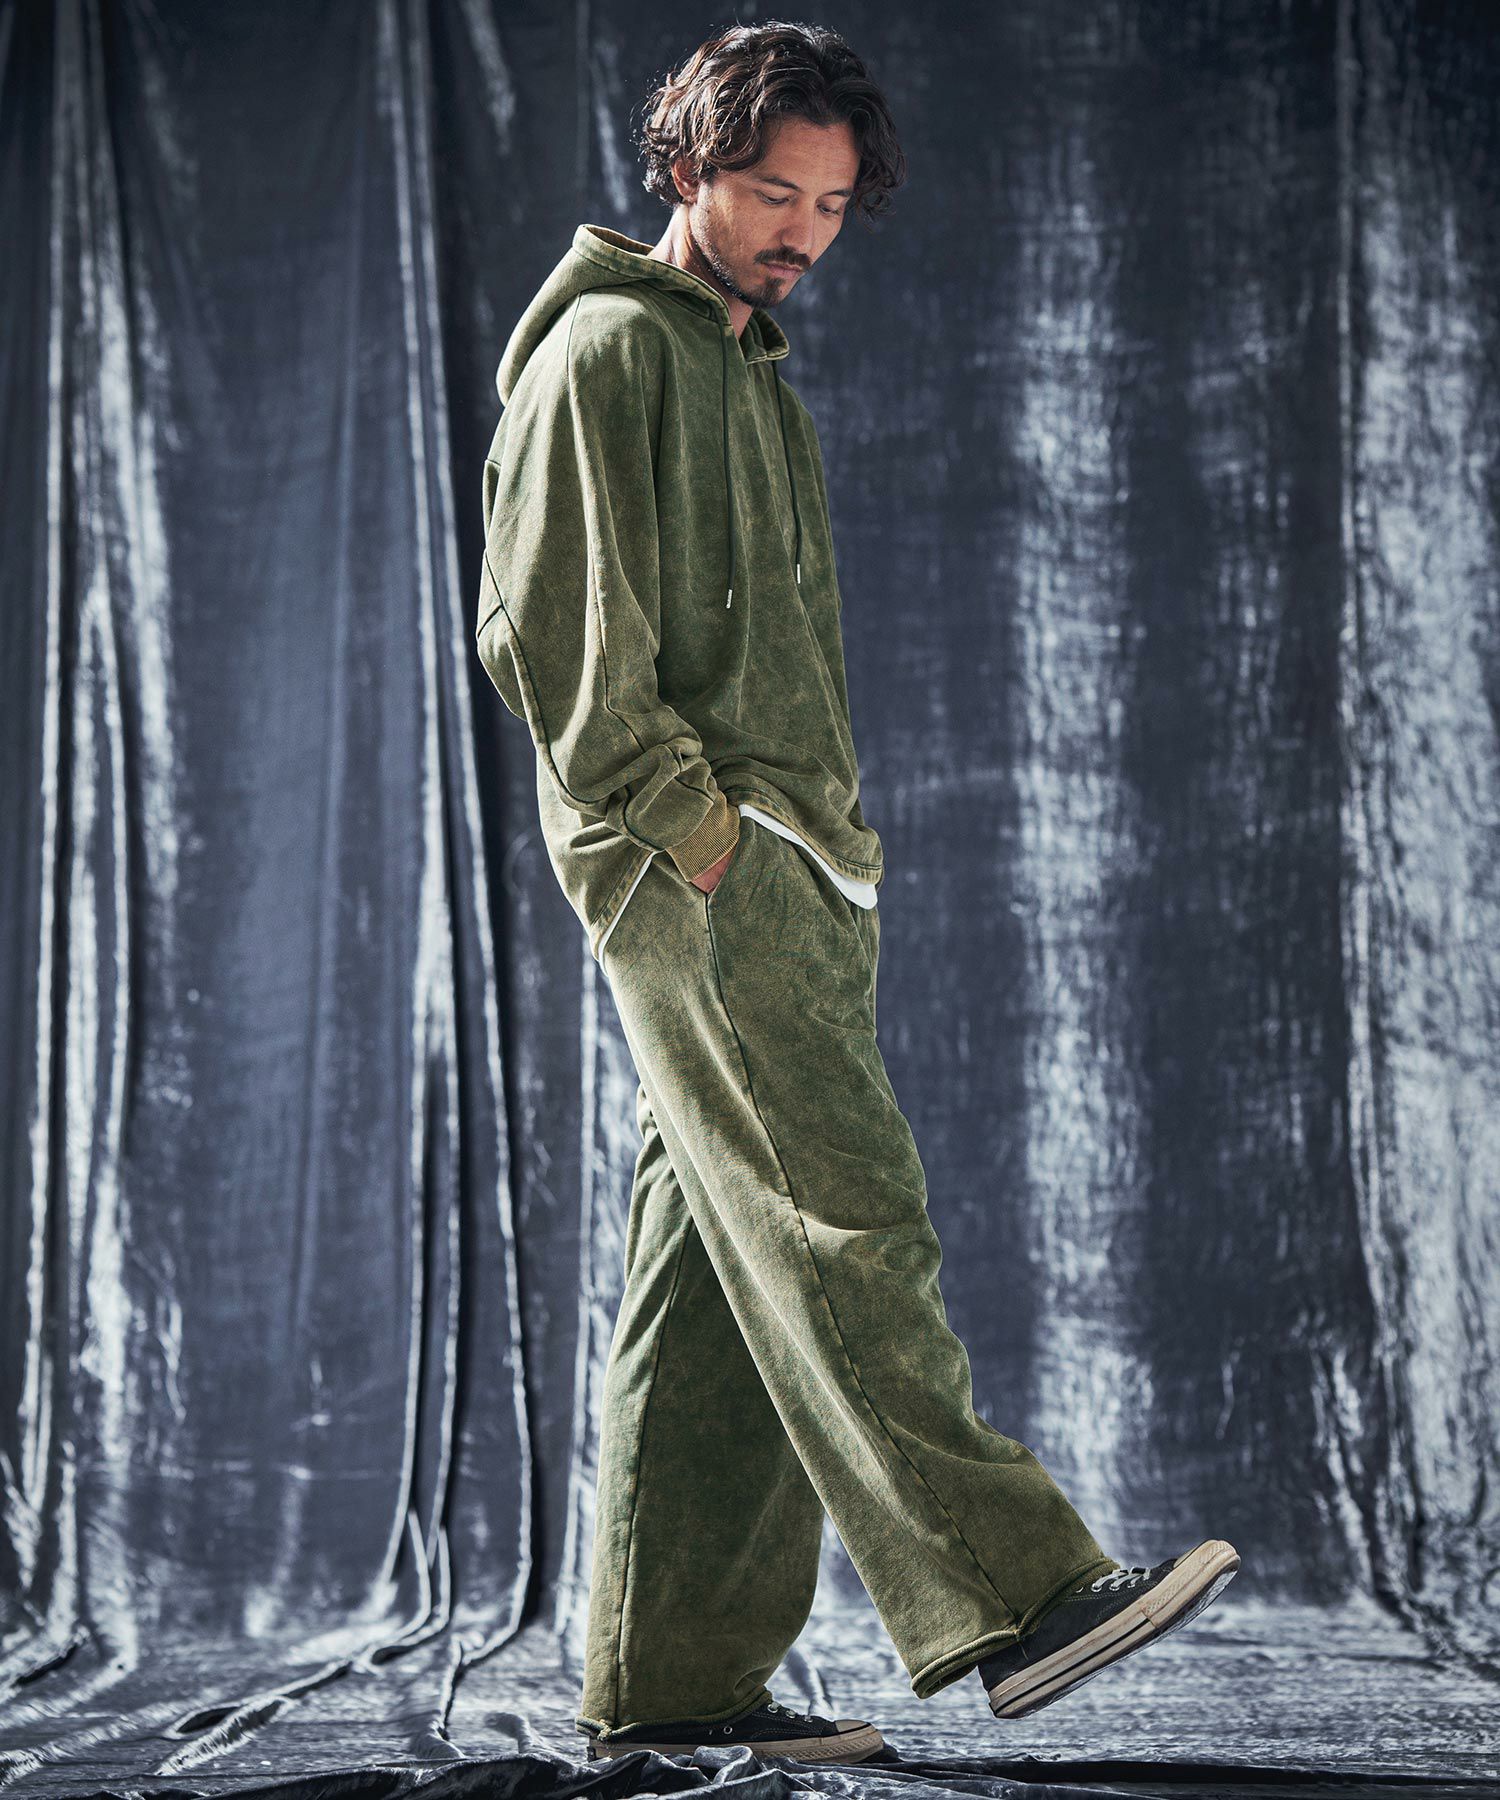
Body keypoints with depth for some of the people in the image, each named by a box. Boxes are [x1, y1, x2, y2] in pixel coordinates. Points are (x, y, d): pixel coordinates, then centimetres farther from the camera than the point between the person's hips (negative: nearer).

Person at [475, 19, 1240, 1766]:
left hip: (789, 861, 9)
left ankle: (671, 1677, 7)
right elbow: (544, 623, -10)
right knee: (844, 1213, -17)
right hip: (682, 857, -9)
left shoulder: (763, 385, 27)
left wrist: (837, 841, 17)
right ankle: (1012, 1592, -23)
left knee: (723, 1272, 5)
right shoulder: (608, 348, -1)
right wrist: (681, 807, -16)